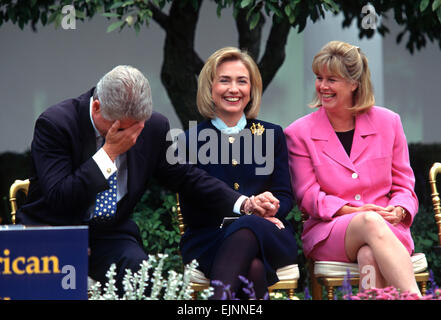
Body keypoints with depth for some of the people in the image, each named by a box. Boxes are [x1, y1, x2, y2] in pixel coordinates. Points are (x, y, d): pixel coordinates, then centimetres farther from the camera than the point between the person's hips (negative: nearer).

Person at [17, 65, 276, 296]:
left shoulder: (154, 128, -1)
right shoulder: (55, 123, -15)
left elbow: (186, 177, 9)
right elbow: (59, 198, -23)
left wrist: (243, 203, -4)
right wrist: (109, 152, -24)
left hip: (111, 236, 3)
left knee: (139, 269, -29)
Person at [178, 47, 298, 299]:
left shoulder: (272, 135, 16)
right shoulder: (191, 140, 9)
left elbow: (285, 196, 10)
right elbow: (192, 213, 0)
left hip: (269, 238, 1)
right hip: (209, 239, -1)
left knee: (248, 229, -39)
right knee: (252, 268, -39)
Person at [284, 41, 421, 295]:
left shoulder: (388, 122, 10)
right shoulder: (299, 133, 6)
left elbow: (404, 185, 13)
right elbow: (309, 197, 2)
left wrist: (398, 210, -11)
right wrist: (354, 211, -13)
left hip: (387, 228, 2)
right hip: (328, 231, -1)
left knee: (370, 255, -37)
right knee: (370, 222, -37)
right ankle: (415, 296, -50)